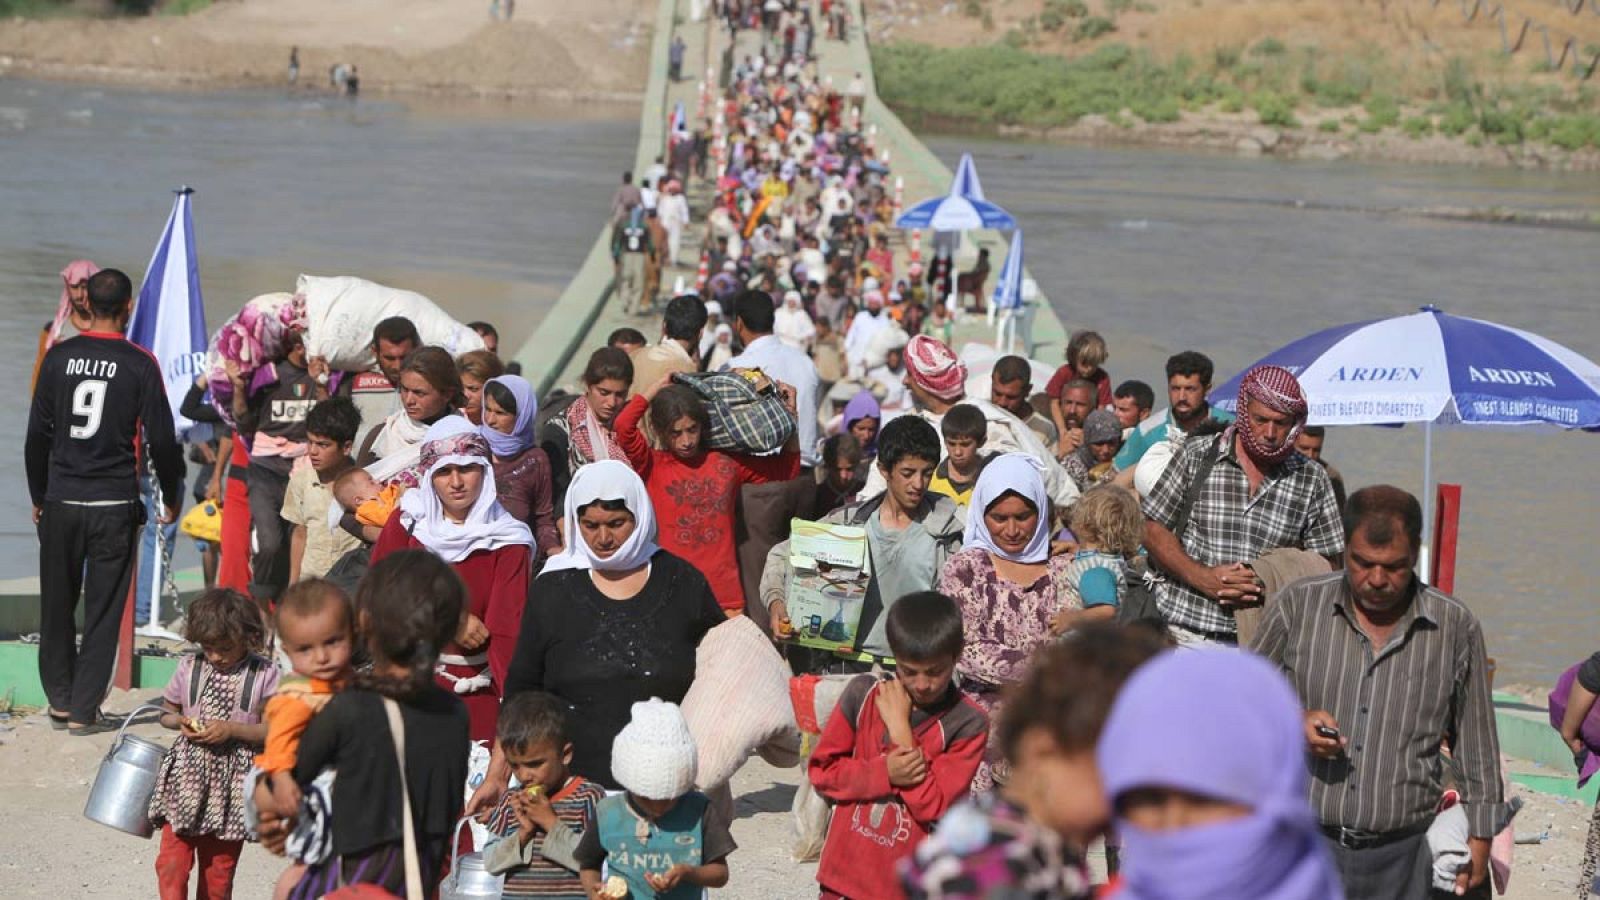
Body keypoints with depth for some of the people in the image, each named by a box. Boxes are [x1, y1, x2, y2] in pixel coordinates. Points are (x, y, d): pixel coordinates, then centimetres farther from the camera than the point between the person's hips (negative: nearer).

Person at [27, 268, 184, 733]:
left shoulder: (59, 357, 0)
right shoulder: (140, 364, -6)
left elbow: (37, 433, 3)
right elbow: (161, 438, -5)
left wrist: (38, 496, 13)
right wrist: (171, 499, 8)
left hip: (60, 502, 2)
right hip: (115, 504, -2)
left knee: (56, 606, 14)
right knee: (103, 610, 4)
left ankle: (60, 701, 20)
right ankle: (83, 710, 4)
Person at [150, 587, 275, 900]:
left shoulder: (263, 675, -6)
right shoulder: (189, 668, 2)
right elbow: (166, 711, 14)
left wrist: (231, 729, -19)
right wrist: (181, 722, -9)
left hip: (232, 783, -1)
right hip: (186, 774, 2)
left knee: (219, 869, 9)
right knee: (171, 862, -7)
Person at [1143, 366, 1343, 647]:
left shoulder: (1312, 480, 3)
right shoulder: (1197, 456, 1)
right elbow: (1154, 531, 4)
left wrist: (1267, 587, -12)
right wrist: (1203, 578, -12)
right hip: (1186, 633, 0)